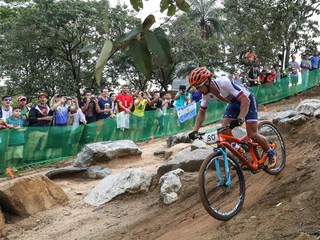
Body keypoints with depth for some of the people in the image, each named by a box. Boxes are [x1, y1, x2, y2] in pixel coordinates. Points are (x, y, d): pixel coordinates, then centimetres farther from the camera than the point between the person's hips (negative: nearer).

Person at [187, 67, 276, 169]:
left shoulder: (224, 82, -37)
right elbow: (201, 112, -2)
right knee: (225, 130, -13)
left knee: (253, 135, -14)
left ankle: (271, 153, 12)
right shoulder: (206, 93, -15)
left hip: (247, 101, -7)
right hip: (234, 104, 7)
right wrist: (195, 130, -14)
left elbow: (245, 100, -39)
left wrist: (240, 119, -53)